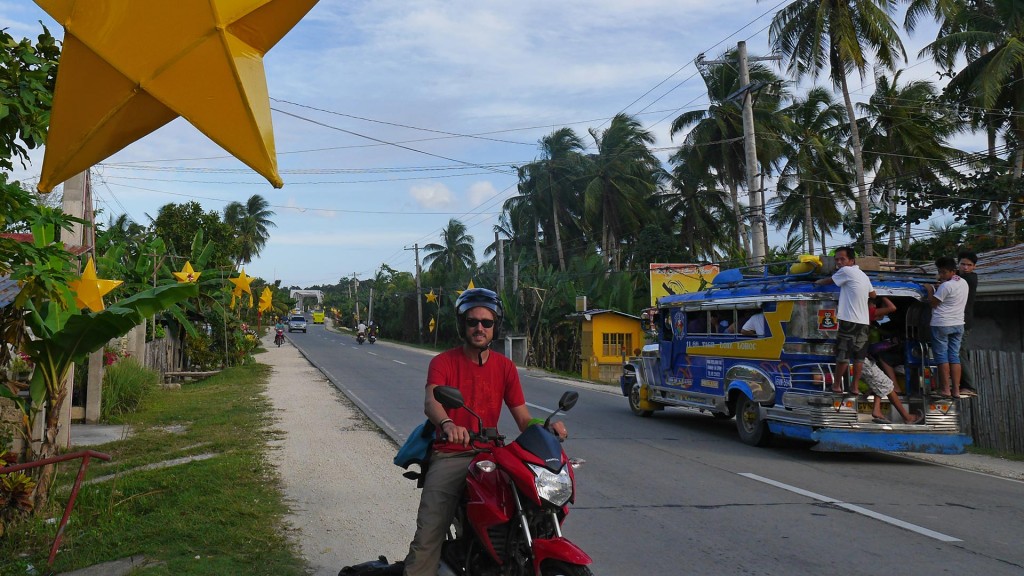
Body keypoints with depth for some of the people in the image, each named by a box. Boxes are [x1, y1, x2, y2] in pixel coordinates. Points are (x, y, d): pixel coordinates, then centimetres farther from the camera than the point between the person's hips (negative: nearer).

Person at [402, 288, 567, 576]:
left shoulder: (505, 366, 11)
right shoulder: (443, 362, 1)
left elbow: (523, 419, 6)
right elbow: (431, 402, -19)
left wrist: (546, 425, -17)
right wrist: (447, 424, -42)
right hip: (450, 455, -2)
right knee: (428, 534, -17)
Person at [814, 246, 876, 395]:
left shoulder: (846, 271, -6)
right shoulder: (864, 276, 17)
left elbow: (828, 281, 6)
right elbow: (873, 295, 25)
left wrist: (817, 282, 25)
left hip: (849, 320, -8)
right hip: (864, 321, 8)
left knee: (843, 354, 0)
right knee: (859, 356, 6)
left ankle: (836, 385, 7)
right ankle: (854, 387, 8)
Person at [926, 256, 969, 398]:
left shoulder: (946, 286, -16)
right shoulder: (964, 283, 11)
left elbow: (933, 303, -11)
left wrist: (930, 289, 1)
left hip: (941, 324, -7)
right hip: (958, 324, 8)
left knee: (942, 356, 0)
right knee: (954, 357, 9)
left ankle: (945, 389, -1)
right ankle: (956, 390, 6)